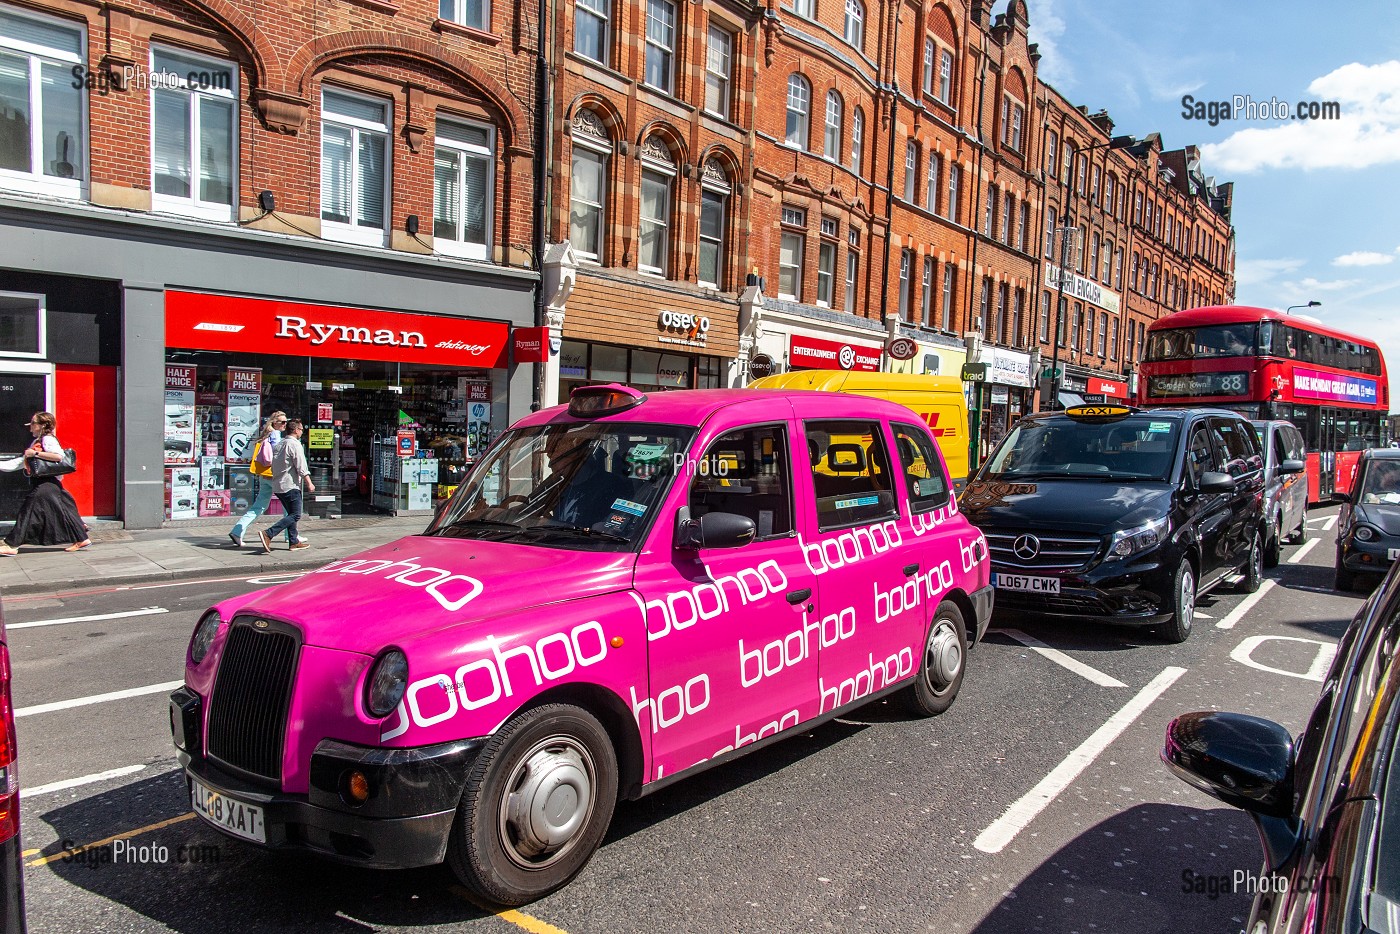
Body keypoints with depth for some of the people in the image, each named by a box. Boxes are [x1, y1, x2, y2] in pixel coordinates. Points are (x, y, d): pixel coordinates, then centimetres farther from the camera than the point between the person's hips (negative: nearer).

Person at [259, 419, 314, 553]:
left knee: (291, 513, 17)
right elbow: (301, 467, -16)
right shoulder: (294, 444, -11)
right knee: (295, 515, -8)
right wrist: (309, 483, -12)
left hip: (277, 486, 10)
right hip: (290, 486, -9)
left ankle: (294, 542, 17)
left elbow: (273, 466, 21)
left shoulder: (279, 444, 15)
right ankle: (268, 534, -19)